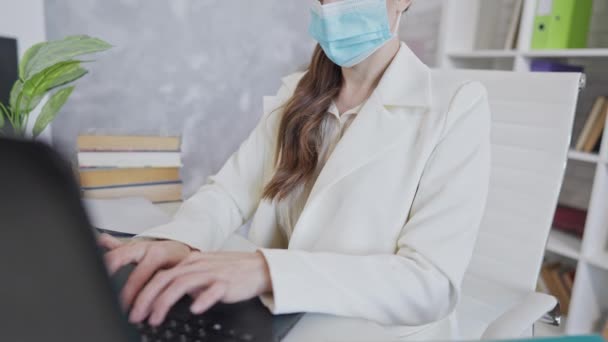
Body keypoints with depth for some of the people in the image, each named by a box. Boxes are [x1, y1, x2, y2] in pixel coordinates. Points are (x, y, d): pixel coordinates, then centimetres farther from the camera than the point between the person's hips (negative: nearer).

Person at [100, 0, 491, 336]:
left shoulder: (456, 107, -11)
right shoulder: (297, 96, 5)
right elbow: (231, 191, -2)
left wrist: (265, 270, -32)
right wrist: (177, 240, -23)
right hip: (277, 322, 4)